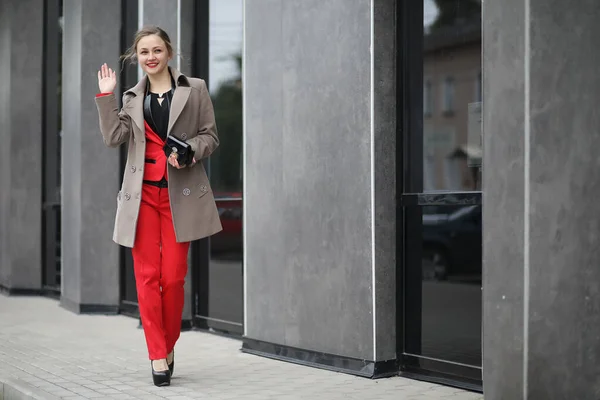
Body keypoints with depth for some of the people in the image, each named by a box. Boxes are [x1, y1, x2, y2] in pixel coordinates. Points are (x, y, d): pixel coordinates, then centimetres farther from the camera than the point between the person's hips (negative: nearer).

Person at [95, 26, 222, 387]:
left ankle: (169, 345, 19)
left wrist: (188, 150, -15)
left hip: (180, 193, -2)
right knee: (147, 274, -2)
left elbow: (210, 136, 4)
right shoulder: (133, 98, 13)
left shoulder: (195, 89, 6)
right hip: (143, 194, 2)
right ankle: (157, 356, 4)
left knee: (173, 276, -2)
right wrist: (106, 95, -3)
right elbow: (114, 137, 0)